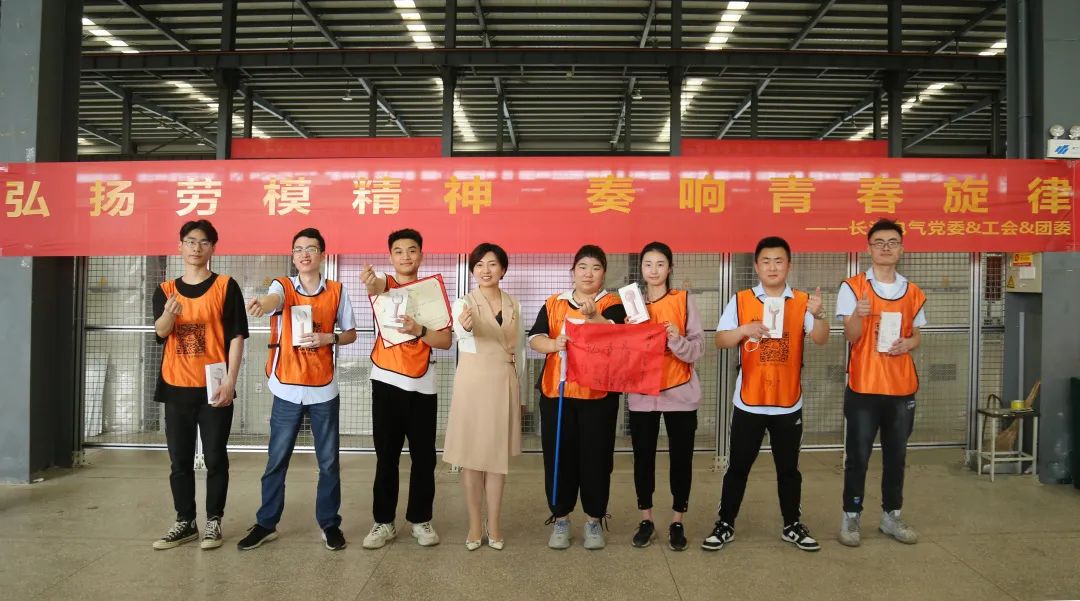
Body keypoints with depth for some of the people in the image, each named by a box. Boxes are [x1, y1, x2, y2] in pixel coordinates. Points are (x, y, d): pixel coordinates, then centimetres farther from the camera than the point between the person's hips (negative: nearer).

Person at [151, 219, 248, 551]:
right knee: (180, 460, 10)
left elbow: (236, 336, -5)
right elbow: (160, 332, -9)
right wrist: (168, 314, -33)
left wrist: (230, 380, -13)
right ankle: (185, 522, 22)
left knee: (215, 458, 3)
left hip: (214, 387, -3)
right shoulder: (165, 290, 8)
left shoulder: (226, 286, -1)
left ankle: (213, 521, 15)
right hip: (176, 387, 4)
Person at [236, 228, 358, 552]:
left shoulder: (337, 291, 1)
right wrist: (262, 304, -53)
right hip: (287, 389, -1)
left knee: (328, 461, 8)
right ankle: (266, 523, 24)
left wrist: (328, 338, -12)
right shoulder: (283, 286, -3)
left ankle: (329, 523, 22)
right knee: (276, 461, 9)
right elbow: (273, 298, -29)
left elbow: (350, 333, 9)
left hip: (324, 389, 1)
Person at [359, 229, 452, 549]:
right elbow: (377, 287, -26)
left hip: (422, 385, 1)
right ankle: (383, 521, 18)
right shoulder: (385, 283, 2)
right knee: (386, 456, 6)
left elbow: (446, 340, 0)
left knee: (424, 457, 6)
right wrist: (369, 281, -50)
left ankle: (420, 520, 21)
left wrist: (419, 330, -19)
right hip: (386, 382, -1)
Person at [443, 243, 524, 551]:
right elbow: (462, 332, -30)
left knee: (498, 453, 8)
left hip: (504, 383, 3)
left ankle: (494, 522, 19)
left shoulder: (513, 305, 6)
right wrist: (465, 325, -54)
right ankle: (475, 523, 17)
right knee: (471, 454, 4)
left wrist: (518, 390, 11)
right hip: (473, 383, -3)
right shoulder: (464, 303, -6)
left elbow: (518, 349, 12)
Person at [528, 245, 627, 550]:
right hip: (556, 391, 2)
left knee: (596, 457, 4)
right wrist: (553, 344, -21)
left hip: (599, 393, -2)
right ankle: (560, 519, 20)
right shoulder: (553, 303, 9)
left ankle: (594, 520, 20)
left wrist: (593, 315, -33)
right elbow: (534, 338, -1)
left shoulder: (612, 304, 2)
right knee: (559, 456, 6)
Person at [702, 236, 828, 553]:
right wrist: (745, 329, -24)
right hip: (749, 402, -1)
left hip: (788, 402, 1)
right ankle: (725, 524, 19)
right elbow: (720, 340, -5)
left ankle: (792, 525, 29)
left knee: (788, 467, 14)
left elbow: (821, 339, -12)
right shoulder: (740, 300, -2)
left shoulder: (802, 302, -1)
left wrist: (818, 315, -32)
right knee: (738, 466, 8)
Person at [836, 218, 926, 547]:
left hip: (902, 387, 4)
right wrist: (858, 315, -31)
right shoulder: (852, 287, -4)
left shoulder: (913, 293, 8)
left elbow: (916, 335, 15)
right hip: (863, 386, -4)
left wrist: (907, 343, -8)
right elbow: (851, 336, -9)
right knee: (858, 456, 2)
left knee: (896, 455, 13)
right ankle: (851, 517, 13)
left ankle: (891, 515, 25)